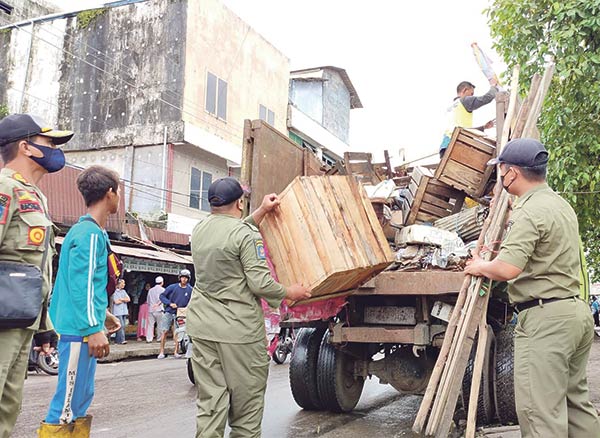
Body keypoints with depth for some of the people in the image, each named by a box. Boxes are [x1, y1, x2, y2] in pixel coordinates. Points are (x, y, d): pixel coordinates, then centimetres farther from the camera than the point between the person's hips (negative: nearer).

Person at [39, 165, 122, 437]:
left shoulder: (90, 231, 15)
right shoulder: (90, 233, -14)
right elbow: (81, 284, -20)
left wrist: (103, 315, 25)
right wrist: (94, 328, -22)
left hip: (83, 330, 10)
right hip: (80, 330, -10)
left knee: (82, 397, 14)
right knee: (67, 404, -5)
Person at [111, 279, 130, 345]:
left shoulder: (124, 291, 18)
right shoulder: (115, 292, -5)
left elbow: (128, 299, 7)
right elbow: (116, 302, -13)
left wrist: (121, 299, -6)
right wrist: (124, 300, 1)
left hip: (124, 311, 7)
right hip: (118, 311, -7)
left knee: (123, 326, 4)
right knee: (121, 326, -14)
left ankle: (117, 340, 9)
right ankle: (121, 340, -16)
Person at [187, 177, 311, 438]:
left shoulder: (199, 230, 9)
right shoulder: (246, 234, -12)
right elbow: (260, 283, -16)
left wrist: (262, 211, 26)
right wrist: (289, 292, 1)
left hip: (201, 327, 6)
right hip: (239, 330, -6)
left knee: (209, 402, 8)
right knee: (247, 403, 7)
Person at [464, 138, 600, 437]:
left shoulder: (529, 212, -16)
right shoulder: (562, 205, 17)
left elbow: (507, 269, -27)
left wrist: (480, 267, -8)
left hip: (544, 317, -10)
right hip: (576, 310, 10)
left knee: (540, 411, -5)